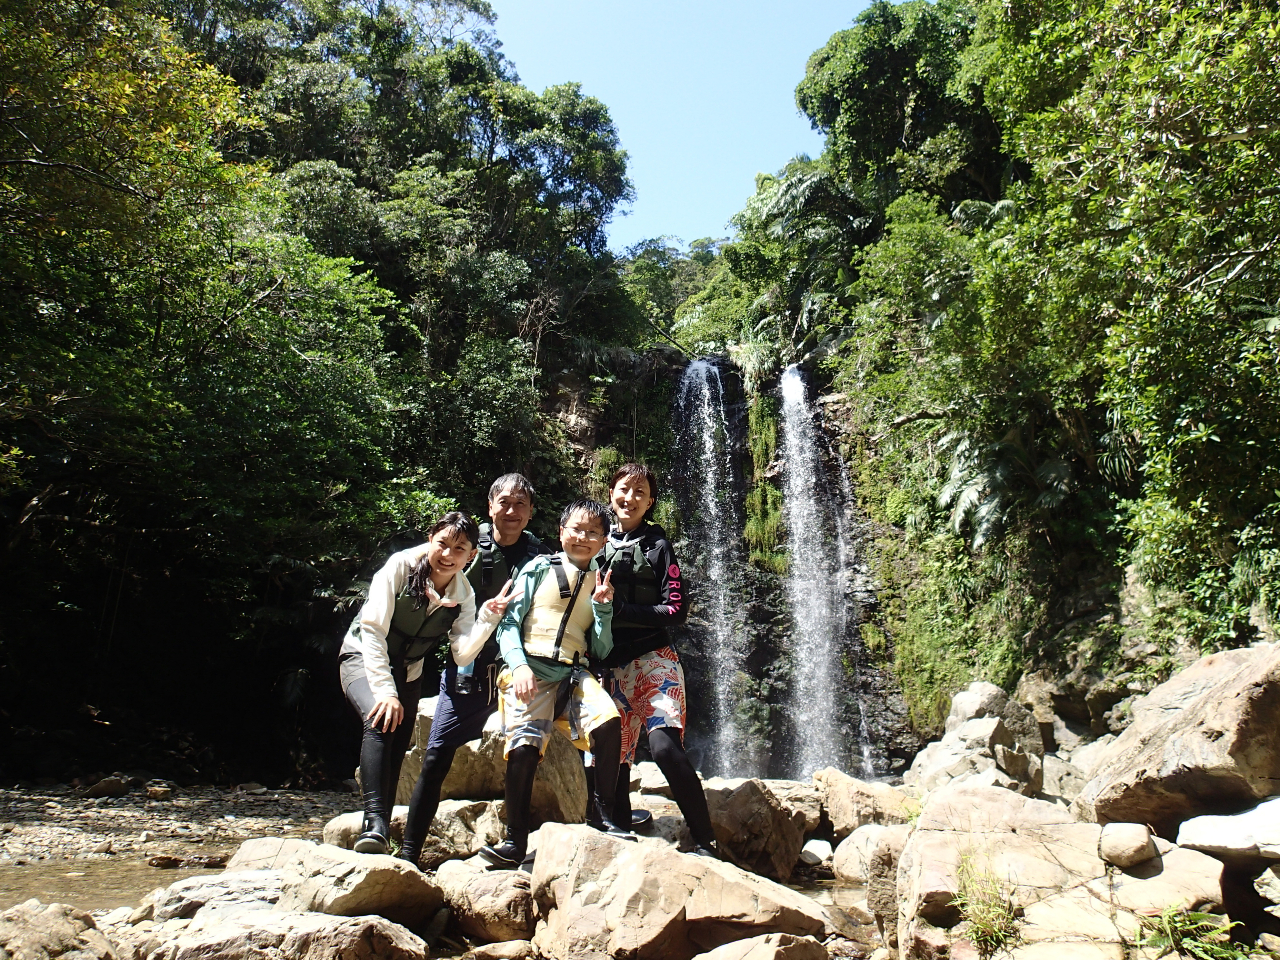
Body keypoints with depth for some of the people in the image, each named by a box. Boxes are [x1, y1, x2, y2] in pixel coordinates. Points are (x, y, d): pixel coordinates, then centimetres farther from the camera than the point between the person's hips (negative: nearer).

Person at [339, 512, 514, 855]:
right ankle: (374, 821, -30)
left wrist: (489, 617, -32)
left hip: (407, 672, 5)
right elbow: (373, 630, -23)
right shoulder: (401, 566, -21)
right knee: (382, 721, -30)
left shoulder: (463, 594, -9)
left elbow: (463, 654, -18)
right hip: (363, 658, -5)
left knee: (395, 755, 3)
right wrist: (385, 691, -29)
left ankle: (379, 835, 16)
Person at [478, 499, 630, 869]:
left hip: (574, 675, 2)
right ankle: (515, 842, 2)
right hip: (529, 673, -2)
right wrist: (519, 665, -12)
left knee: (609, 723, -25)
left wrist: (603, 607, -1)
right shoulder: (539, 569, 9)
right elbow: (508, 622, 4)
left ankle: (604, 817, -6)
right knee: (524, 749, -18)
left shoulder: (601, 584, 17)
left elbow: (602, 650, 14)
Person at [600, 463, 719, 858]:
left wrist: (619, 609, -12)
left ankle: (706, 844, -9)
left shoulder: (657, 545, 4)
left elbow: (676, 610, -4)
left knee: (665, 746, -20)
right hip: (609, 667, 4)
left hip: (653, 660, -4)